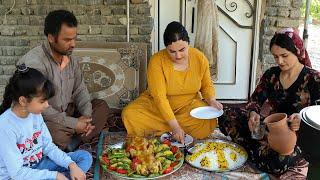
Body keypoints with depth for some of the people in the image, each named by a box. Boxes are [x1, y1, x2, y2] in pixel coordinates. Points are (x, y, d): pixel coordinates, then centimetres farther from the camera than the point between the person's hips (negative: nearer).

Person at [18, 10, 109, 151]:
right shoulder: (34, 62, -25)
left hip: (68, 112, 8)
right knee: (58, 134, -37)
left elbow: (80, 90, 5)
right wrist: (73, 123, -24)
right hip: (43, 119, -8)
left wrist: (86, 116, -13)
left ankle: (70, 146, -14)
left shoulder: (71, 58, 0)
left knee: (101, 106, -1)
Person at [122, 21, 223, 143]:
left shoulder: (200, 58, -11)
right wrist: (175, 126, -33)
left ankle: (160, 127, -10)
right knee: (129, 115, -25)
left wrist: (211, 100, -16)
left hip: (188, 105, 2)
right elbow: (159, 97, -26)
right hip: (158, 106, -2)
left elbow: (207, 85, 6)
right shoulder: (157, 61, -21)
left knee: (209, 123, -27)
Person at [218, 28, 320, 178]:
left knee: (280, 160, -40)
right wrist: (253, 113, -21)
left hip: (298, 136, -5)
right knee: (227, 116, -14)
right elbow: (255, 100, 4)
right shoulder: (271, 74, 7)